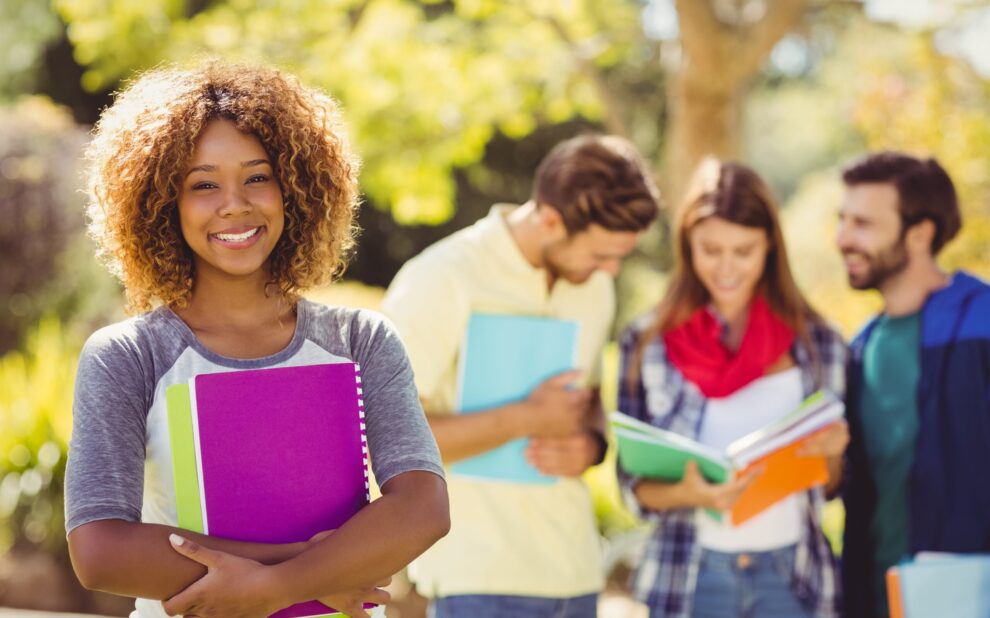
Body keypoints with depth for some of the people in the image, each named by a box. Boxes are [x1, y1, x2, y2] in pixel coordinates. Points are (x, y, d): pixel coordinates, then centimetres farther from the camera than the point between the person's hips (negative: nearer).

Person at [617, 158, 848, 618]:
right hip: (689, 577, 0)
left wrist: (828, 454, -13)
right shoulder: (646, 343, 0)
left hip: (792, 577, 1)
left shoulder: (815, 342, 3)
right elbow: (633, 485, 2)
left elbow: (832, 484, 9)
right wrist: (685, 494, -19)